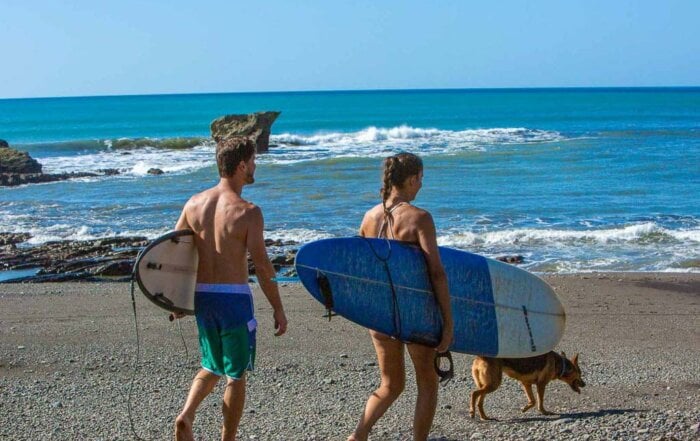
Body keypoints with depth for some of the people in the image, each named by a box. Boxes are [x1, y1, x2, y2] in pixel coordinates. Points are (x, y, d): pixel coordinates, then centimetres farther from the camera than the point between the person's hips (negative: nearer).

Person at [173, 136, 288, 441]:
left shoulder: (194, 204, 2)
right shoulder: (247, 212, -14)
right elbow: (262, 266, -15)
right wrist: (278, 309, -6)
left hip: (201, 296, 5)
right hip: (234, 297, -5)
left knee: (212, 367, 22)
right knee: (236, 375, 9)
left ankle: (186, 415, 1)